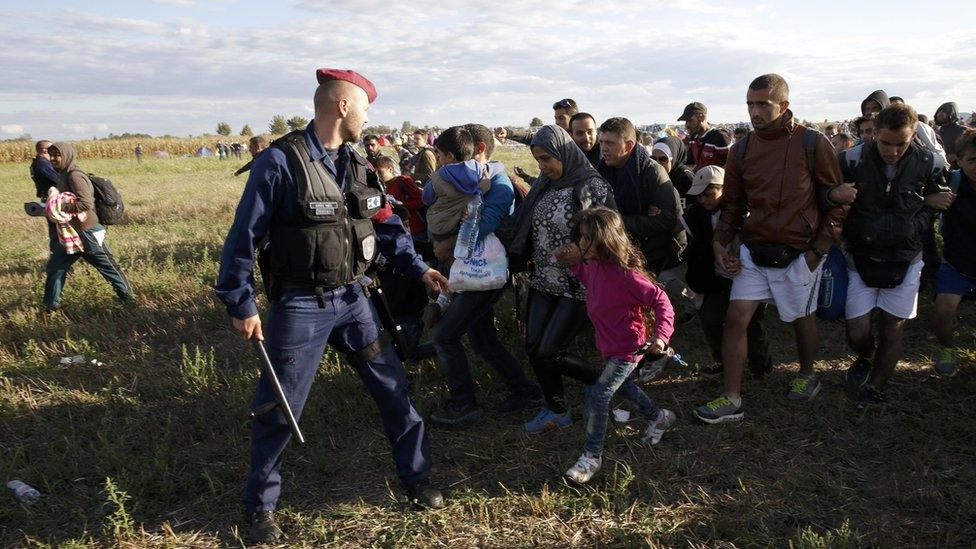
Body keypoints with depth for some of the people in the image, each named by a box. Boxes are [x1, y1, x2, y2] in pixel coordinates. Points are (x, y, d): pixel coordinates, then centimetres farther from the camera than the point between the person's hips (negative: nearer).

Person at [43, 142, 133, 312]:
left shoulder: (74, 176, -18)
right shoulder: (63, 176, 10)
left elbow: (86, 204, -28)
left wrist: (60, 207, -23)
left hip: (87, 233, -9)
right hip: (71, 234, 9)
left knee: (108, 267, 6)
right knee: (55, 266, 10)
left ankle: (127, 296, 22)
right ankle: (51, 304, 22)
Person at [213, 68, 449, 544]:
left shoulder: (356, 164, 6)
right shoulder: (280, 162, -15)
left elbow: (386, 223, 14)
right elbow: (243, 237, -12)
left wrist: (418, 268, 4)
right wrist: (241, 305, -11)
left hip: (352, 299, 6)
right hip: (301, 307, -6)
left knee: (393, 389, 11)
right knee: (279, 411, 6)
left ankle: (416, 478, 30)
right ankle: (260, 507, 27)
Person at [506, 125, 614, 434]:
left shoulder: (593, 187, -14)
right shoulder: (544, 184, 7)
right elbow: (528, 229, 13)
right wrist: (523, 259, 4)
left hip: (577, 285, -7)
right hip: (544, 281, 7)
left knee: (549, 353, -6)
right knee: (533, 348, 5)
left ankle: (602, 382, 20)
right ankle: (556, 411, 25)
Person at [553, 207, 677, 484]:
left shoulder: (626, 274, -30)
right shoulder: (593, 266, -6)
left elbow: (660, 300, -24)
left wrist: (661, 335, -35)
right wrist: (574, 262, 1)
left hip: (627, 349, -9)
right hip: (609, 345, 9)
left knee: (597, 396, -12)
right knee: (624, 386, 28)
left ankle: (592, 456, 4)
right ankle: (659, 417, 54)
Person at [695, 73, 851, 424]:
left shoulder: (813, 144, -11)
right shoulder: (742, 150, 1)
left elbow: (836, 200, -4)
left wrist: (819, 250, -10)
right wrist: (720, 242, -5)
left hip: (797, 255, -3)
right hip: (753, 252, 4)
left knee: (801, 319, 15)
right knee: (735, 319, -4)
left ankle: (807, 377, 43)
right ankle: (731, 401, 4)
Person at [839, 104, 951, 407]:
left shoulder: (929, 164, -9)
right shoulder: (852, 160, -12)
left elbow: (939, 205, 7)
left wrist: (915, 227, -7)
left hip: (905, 261, 1)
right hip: (861, 257, -1)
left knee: (892, 332, 7)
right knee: (857, 332, -3)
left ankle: (874, 389, 27)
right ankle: (866, 359, 33)